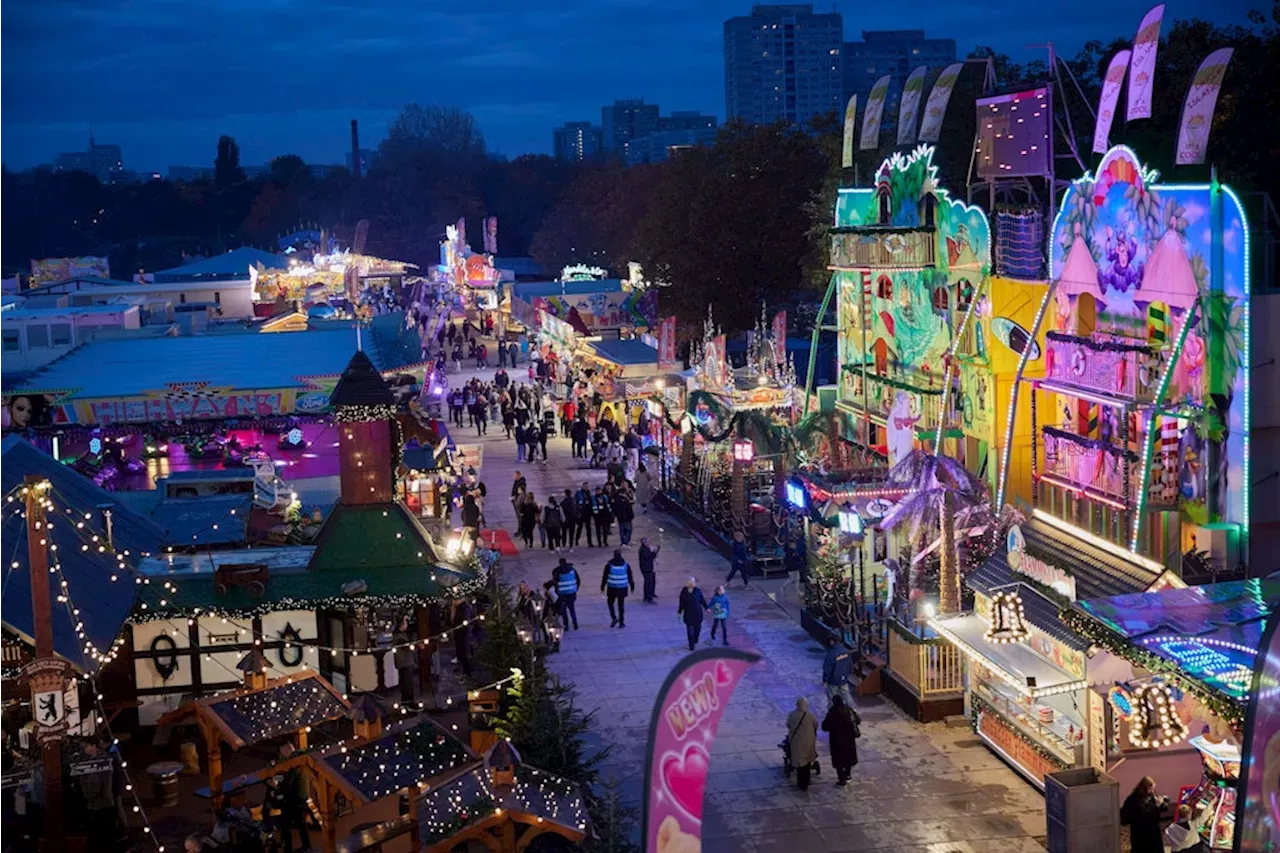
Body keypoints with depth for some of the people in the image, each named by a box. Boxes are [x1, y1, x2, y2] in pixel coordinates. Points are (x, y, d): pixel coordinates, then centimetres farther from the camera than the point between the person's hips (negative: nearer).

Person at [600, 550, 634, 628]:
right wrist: (632, 586, 15)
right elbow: (630, 577, 4)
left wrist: (602, 587, 5)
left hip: (612, 588, -2)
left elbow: (604, 577, -4)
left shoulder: (609, 565, -8)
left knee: (610, 603, 17)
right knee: (621, 605, 9)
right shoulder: (626, 565, -2)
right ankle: (621, 623, 12)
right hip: (622, 588, 2)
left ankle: (614, 618, -2)